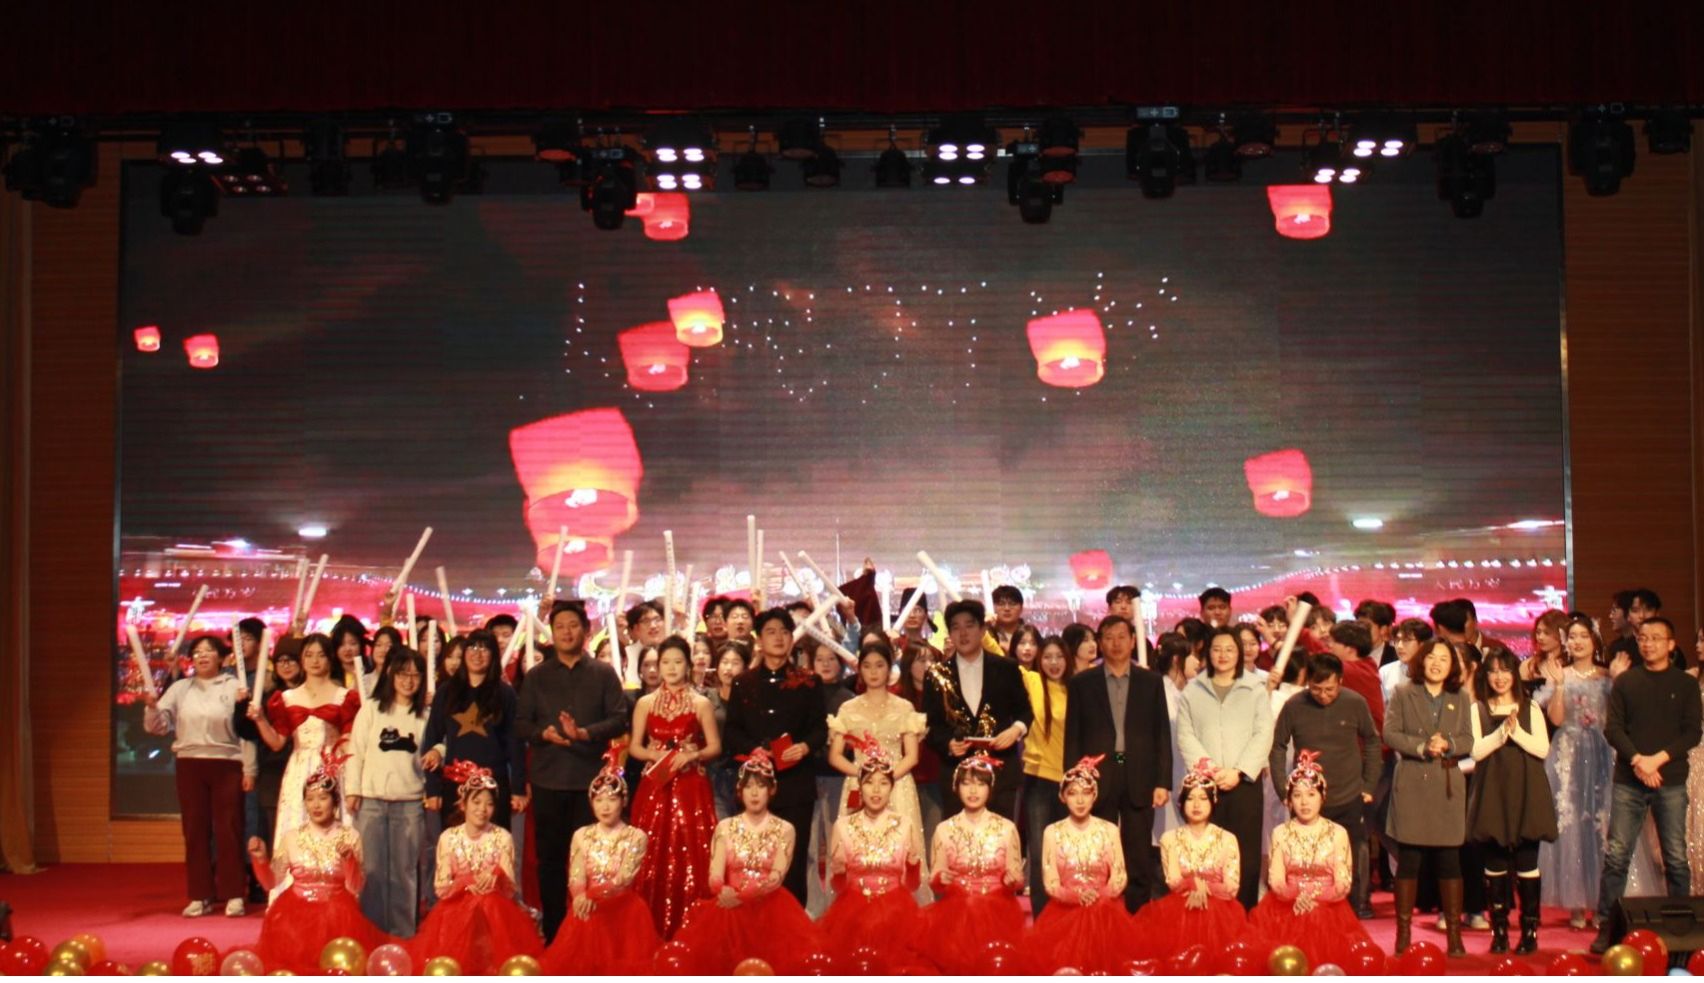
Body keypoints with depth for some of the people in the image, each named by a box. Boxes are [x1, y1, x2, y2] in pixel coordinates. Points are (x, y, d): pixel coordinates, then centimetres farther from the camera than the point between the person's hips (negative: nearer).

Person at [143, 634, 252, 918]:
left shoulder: (234, 687, 2)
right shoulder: (180, 689, 10)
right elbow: (157, 726, 6)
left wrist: (249, 769, -6)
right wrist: (152, 706, -14)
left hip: (227, 766, -3)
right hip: (190, 766, 3)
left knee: (228, 830, -2)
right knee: (195, 831, 4)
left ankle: (233, 896, 4)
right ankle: (200, 896, 10)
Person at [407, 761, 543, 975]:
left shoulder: (503, 837, 0)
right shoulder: (448, 837, 1)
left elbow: (510, 889, -2)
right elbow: (441, 888, -1)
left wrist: (496, 877, -24)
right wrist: (467, 883, -19)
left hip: (496, 912, 0)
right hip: (457, 911, 0)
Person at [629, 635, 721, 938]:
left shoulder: (701, 704, 4)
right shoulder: (645, 703, 9)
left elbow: (715, 747, 4)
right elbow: (634, 747, 8)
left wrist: (691, 756, -14)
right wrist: (657, 756, -10)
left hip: (691, 789, -1)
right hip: (654, 787, 2)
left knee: (691, 856, -5)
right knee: (653, 858, -1)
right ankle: (652, 932, 6)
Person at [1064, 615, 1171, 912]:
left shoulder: (1151, 682, 9)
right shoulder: (1082, 683, 6)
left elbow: (1162, 734, 7)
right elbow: (1073, 736, 5)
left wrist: (1163, 782, 0)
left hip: (1140, 779, 1)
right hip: (1098, 779, -1)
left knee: (1140, 859, 3)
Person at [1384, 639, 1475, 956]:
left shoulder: (1460, 700, 12)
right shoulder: (1403, 694, 7)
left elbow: (1468, 742, 7)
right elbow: (1389, 734, -2)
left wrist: (1447, 744, -14)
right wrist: (1422, 747, -15)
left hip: (1447, 787, 2)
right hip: (1411, 785, -2)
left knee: (1449, 860, 2)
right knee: (1408, 859, -1)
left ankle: (1454, 934, 8)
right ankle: (1403, 933, 5)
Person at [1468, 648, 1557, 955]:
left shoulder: (1531, 709, 9)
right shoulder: (1478, 710, 8)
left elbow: (1542, 749, -2)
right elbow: (1476, 751, -4)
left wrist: (1516, 731, -14)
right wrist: (1502, 731, -15)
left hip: (1525, 793, 0)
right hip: (1492, 794, 0)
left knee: (1526, 863, -2)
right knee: (1495, 863, 1)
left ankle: (1530, 930, 2)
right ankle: (1499, 930, 7)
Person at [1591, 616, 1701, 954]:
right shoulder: (1625, 682, 9)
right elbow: (1612, 728, 2)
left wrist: (1658, 759, -12)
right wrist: (1637, 759, -13)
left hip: (1671, 782, 0)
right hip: (1628, 782, 0)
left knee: (1676, 858, 1)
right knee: (1616, 854, -3)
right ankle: (1606, 925, 2)